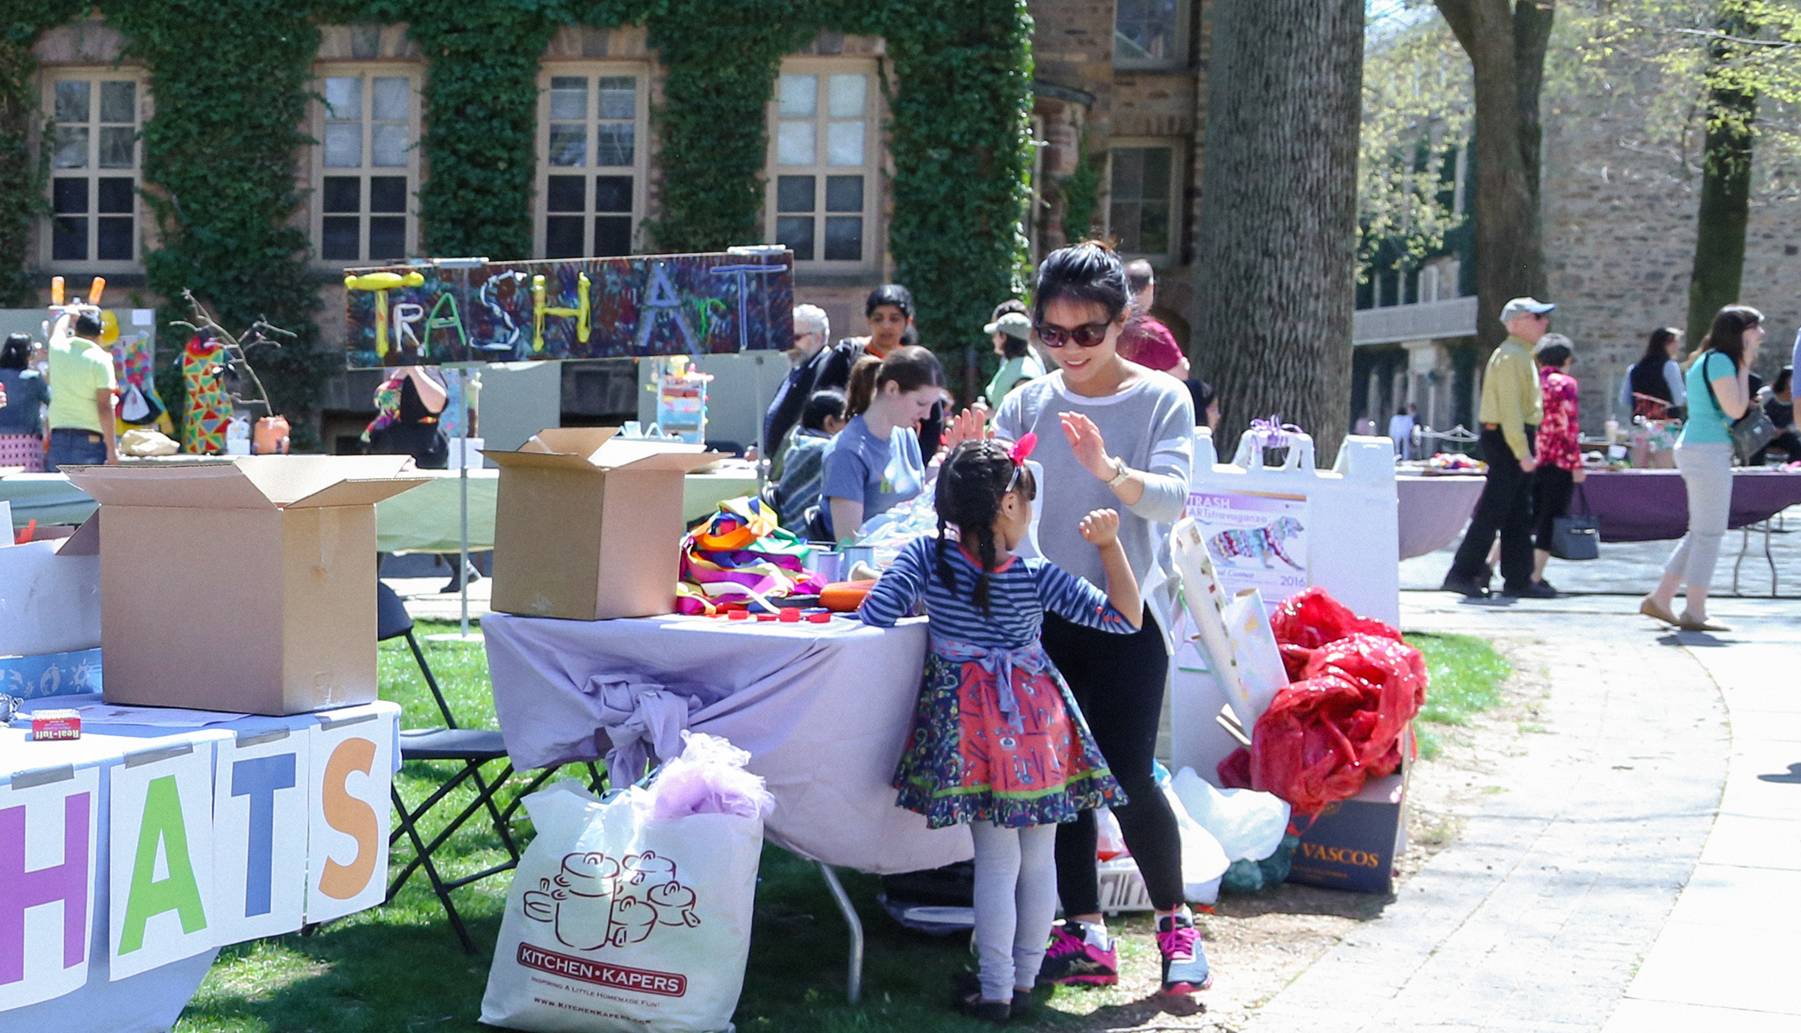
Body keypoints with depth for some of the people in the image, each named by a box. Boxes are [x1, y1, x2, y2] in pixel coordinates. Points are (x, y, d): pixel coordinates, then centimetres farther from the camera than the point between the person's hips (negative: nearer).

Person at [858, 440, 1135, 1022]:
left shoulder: (926, 556, -6)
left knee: (996, 861, 7)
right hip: (1038, 724, 0)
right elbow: (1126, 617, -2)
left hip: (971, 725, 0)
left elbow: (875, 616, -10)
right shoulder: (1037, 578, -5)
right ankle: (1024, 980, 23)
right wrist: (1109, 545, -2)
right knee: (1039, 857, 13)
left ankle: (995, 991, 11)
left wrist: (923, 603, 10)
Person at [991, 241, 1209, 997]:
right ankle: (1085, 934, 14)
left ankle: (1175, 920, 13)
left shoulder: (1160, 401, -3)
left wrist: (1109, 469, -35)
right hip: (1044, 611, 4)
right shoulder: (1026, 405, 6)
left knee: (1127, 776, -8)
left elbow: (1172, 499, -17)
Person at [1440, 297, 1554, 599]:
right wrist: (1522, 452, -24)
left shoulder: (1521, 355, 19)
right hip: (1507, 439, -10)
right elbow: (1510, 408, -22)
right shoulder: (1510, 357, -14)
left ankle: (1518, 579, 14)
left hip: (1515, 438, 10)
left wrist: (1526, 448, 20)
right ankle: (1462, 574, -6)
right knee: (1492, 512, -9)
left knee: (1519, 515, 11)